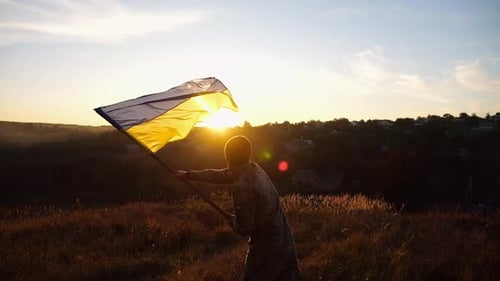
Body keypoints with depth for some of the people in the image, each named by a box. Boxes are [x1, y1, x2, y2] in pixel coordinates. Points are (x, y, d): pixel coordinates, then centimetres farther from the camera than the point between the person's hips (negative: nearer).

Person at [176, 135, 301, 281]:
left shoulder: (242, 186, -25)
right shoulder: (254, 168, 1)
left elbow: (244, 229, -20)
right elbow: (218, 174, 16)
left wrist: (232, 221, 2)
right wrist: (189, 175, 26)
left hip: (267, 250, -8)